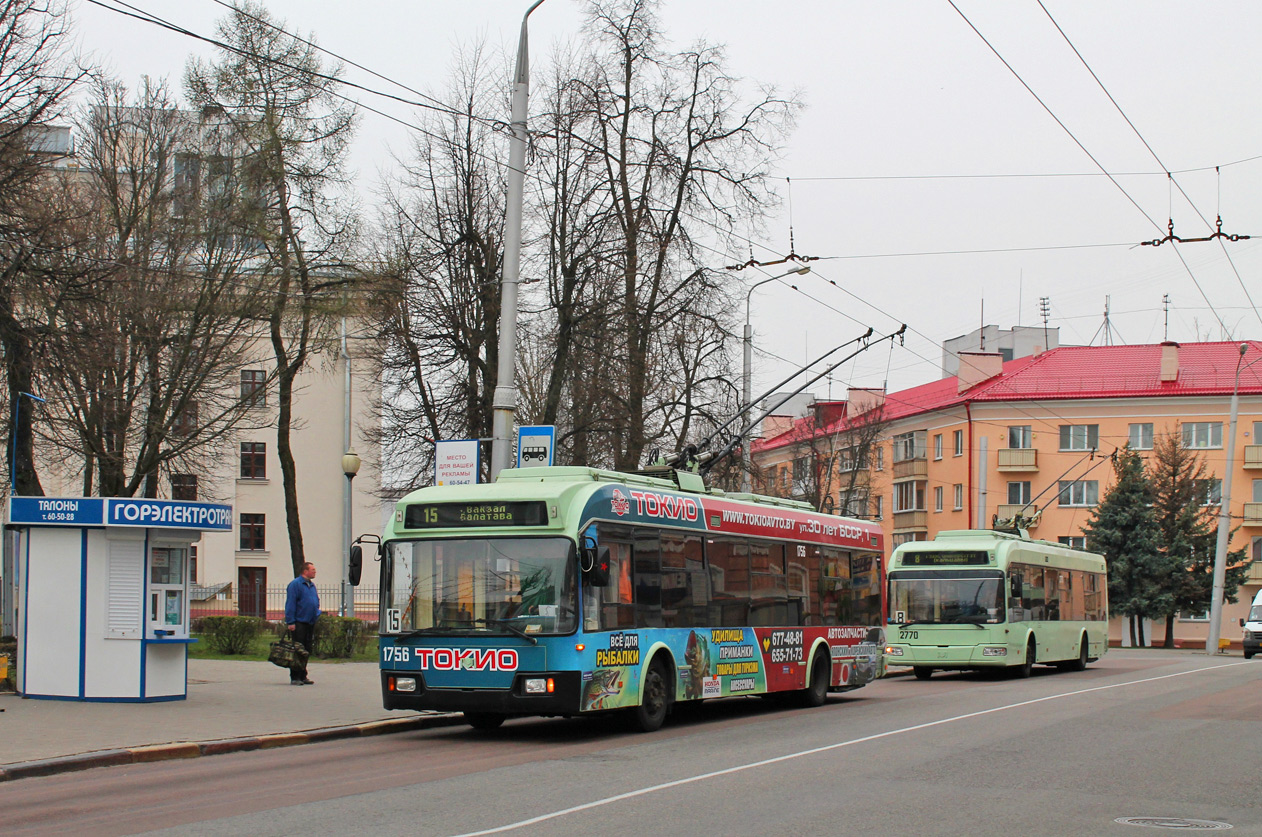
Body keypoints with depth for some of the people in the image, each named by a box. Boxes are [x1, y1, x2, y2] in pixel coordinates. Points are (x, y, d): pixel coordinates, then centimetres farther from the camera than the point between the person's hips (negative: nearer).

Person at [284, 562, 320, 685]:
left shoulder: (312, 585, 16)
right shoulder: (295, 584, -8)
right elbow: (290, 604, -13)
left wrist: (317, 614, 15)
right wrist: (290, 622, -17)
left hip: (310, 623, 8)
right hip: (299, 623, -8)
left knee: (306, 651, 10)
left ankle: (303, 676, 16)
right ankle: (295, 677, -5)